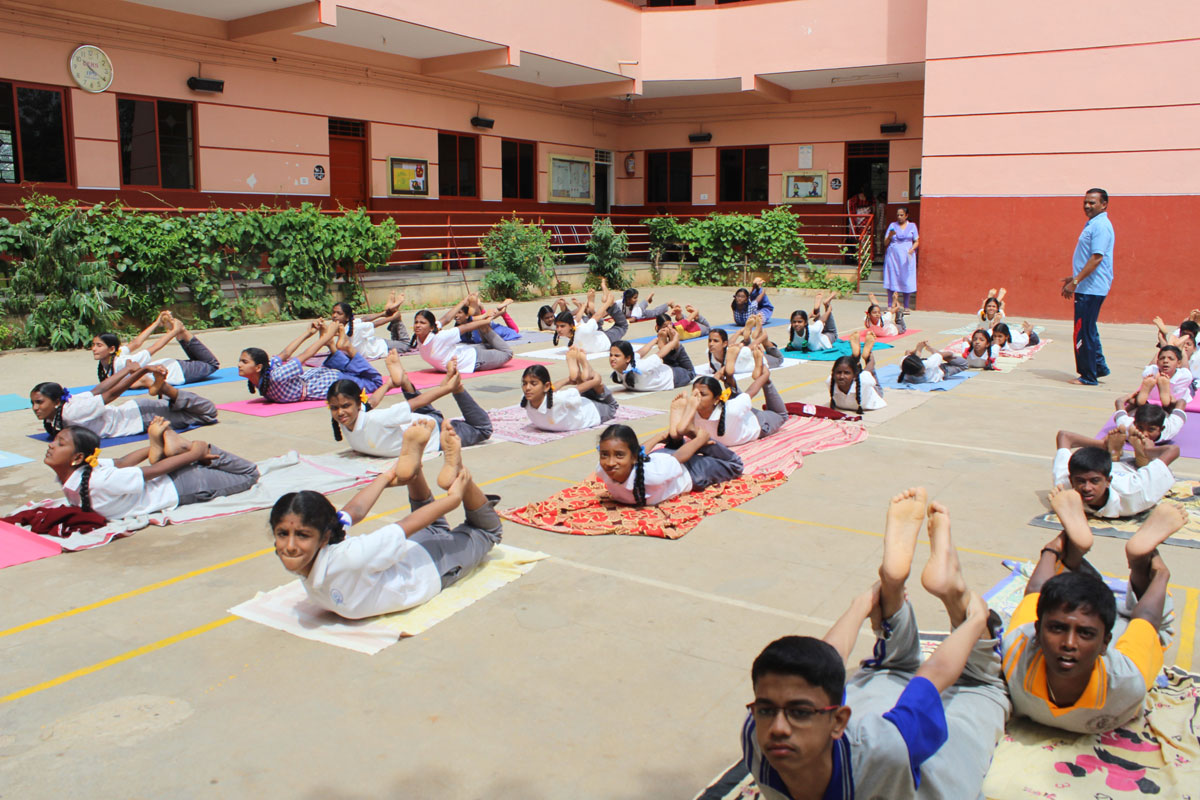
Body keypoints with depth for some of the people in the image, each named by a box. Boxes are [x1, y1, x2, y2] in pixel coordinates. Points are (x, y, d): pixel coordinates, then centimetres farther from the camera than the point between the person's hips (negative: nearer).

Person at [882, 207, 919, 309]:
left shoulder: (912, 226, 10)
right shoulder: (892, 225, 10)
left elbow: (916, 241, 8)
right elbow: (885, 243, 7)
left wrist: (912, 249, -12)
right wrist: (890, 235, -13)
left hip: (907, 256, 0)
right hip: (893, 255, 0)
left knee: (907, 280, -2)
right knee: (892, 280, -5)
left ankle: (906, 306, 4)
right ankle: (890, 306, -4)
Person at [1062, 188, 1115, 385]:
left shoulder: (1101, 226, -16)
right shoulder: (1092, 224, 16)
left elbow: (1096, 258, -22)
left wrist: (1075, 282, -22)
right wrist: (1074, 278, 21)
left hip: (1091, 288, -10)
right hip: (1087, 286, 10)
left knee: (1084, 332, -5)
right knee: (1088, 330, 18)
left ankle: (1088, 377, 2)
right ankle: (1099, 367, 28)